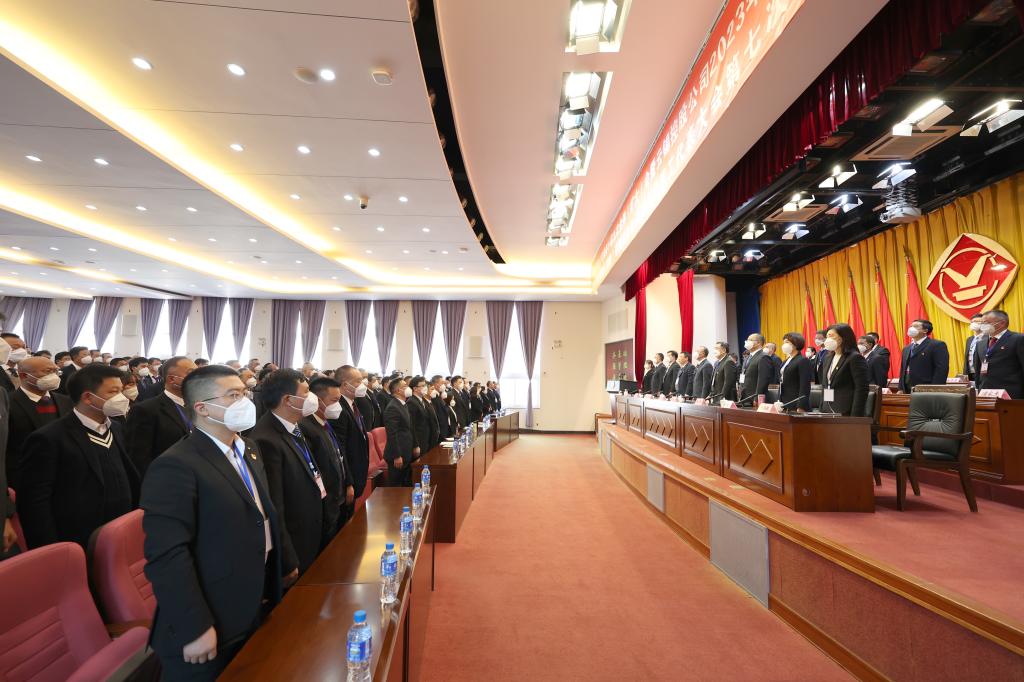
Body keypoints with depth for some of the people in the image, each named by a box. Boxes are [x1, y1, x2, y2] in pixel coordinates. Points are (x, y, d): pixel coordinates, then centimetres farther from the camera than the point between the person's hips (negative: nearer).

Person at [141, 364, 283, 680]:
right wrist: (193, 629, -23)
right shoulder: (175, 466, -22)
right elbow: (167, 555, -25)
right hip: (210, 627, -8)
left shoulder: (248, 451, 7)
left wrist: (283, 564, 15)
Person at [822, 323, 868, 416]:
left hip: (845, 413, -7)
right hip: (828, 412, 7)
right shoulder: (829, 358, 16)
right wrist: (822, 411, 12)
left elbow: (861, 390, -13)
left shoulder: (855, 358, -6)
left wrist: (855, 416, -18)